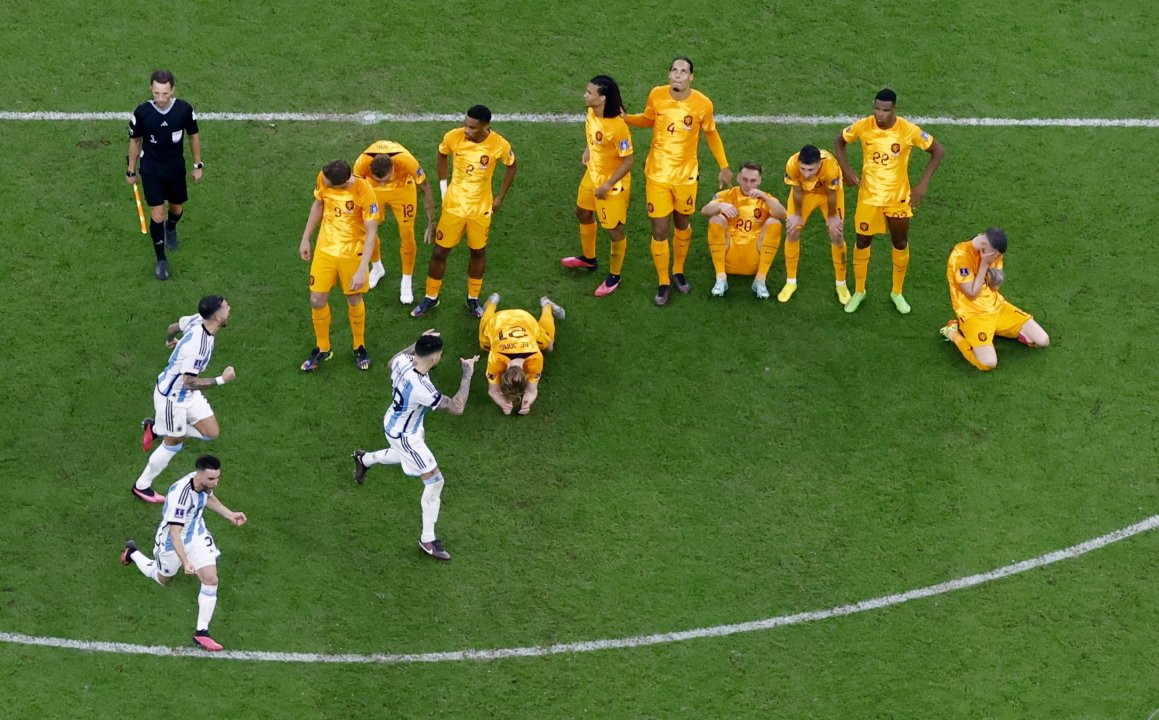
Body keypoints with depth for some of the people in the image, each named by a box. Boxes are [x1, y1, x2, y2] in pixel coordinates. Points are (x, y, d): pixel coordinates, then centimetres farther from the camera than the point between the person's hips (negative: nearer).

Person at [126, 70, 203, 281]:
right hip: (151, 168, -2)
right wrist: (131, 171, 4)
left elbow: (193, 136, 0)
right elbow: (135, 141, -4)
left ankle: (171, 228, 56)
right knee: (157, 215, -5)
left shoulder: (184, 109, -17)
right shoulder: (142, 112, -20)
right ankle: (161, 260, 13)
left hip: (176, 166, 2)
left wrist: (198, 165, 6)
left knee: (177, 209, 19)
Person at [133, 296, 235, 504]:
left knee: (212, 433, 10)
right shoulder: (197, 345, -37)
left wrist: (170, 339, 33)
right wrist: (222, 379, -28)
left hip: (188, 393, 9)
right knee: (174, 444, 9)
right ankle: (142, 486, 29)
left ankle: (156, 429, 25)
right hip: (172, 397, -9)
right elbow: (189, 381, -33)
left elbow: (174, 327, 10)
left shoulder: (197, 320, -11)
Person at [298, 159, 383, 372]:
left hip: (352, 253, -3)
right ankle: (322, 349, 27)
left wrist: (362, 270, -28)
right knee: (317, 300, 5)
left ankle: (359, 348, 36)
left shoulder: (364, 192, -29)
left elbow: (371, 232, -24)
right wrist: (305, 239, 10)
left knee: (354, 301, 11)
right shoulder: (323, 179, -16)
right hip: (325, 249, 4)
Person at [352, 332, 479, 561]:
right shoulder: (421, 388, -43)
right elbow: (457, 408, -36)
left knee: (405, 454, 41)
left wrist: (417, 343, 11)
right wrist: (467, 375, -29)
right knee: (434, 481, 2)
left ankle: (364, 459, 64)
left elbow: (392, 362, 9)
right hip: (404, 436, -8)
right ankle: (427, 539, 14)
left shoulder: (403, 361, -20)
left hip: (394, 422, 8)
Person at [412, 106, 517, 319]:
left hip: (481, 209, 0)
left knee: (478, 252, 14)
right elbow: (442, 155, 4)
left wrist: (499, 198, 1)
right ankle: (431, 297, 26)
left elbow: (511, 166, 0)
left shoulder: (499, 145, -21)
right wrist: (443, 188, 2)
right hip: (453, 205, 0)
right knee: (440, 252, 7)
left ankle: (473, 298, 33)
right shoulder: (453, 137, -19)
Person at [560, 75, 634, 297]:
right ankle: (588, 258, 53)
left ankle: (614, 277, 27)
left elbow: (629, 160, -26)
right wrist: (588, 148, -1)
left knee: (614, 229, 7)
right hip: (592, 175, 9)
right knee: (583, 214, 28)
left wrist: (608, 185, -22)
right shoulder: (592, 112, -10)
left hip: (612, 183, -9)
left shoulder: (617, 127, -34)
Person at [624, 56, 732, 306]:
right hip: (657, 175, 0)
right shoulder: (656, 95, -11)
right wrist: (625, 118, -10)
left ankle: (678, 272, 41)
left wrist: (724, 167, 8)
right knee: (660, 231, 1)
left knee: (682, 224, 17)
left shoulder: (702, 104, -14)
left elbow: (711, 134, 3)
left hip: (686, 175, 0)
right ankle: (663, 283, 18)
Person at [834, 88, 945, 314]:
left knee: (901, 244, 11)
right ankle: (859, 291, 29)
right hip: (868, 196, 1)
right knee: (862, 242, 10)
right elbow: (839, 141, 4)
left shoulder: (908, 130, -20)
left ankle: (897, 293, 31)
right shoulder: (863, 126, -15)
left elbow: (938, 151, -9)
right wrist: (847, 170, -7)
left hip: (898, 197, -1)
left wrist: (923, 183, -14)